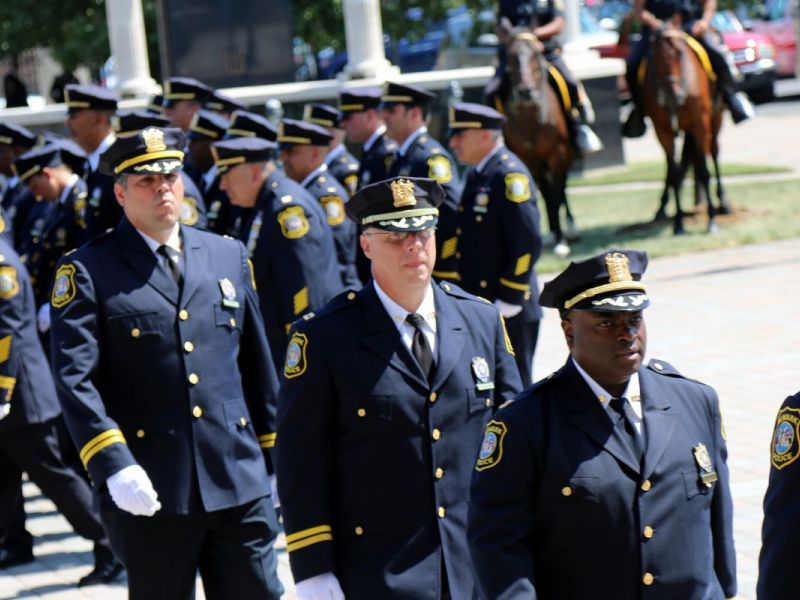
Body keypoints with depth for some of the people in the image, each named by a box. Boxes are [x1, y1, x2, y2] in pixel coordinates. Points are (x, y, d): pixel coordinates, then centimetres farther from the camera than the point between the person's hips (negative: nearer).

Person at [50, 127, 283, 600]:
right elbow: (75, 381, -11)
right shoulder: (88, 272, -2)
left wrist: (274, 457, 15)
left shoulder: (230, 256, 12)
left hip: (240, 483, 4)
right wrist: (113, 467, -22)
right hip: (152, 492, -3)